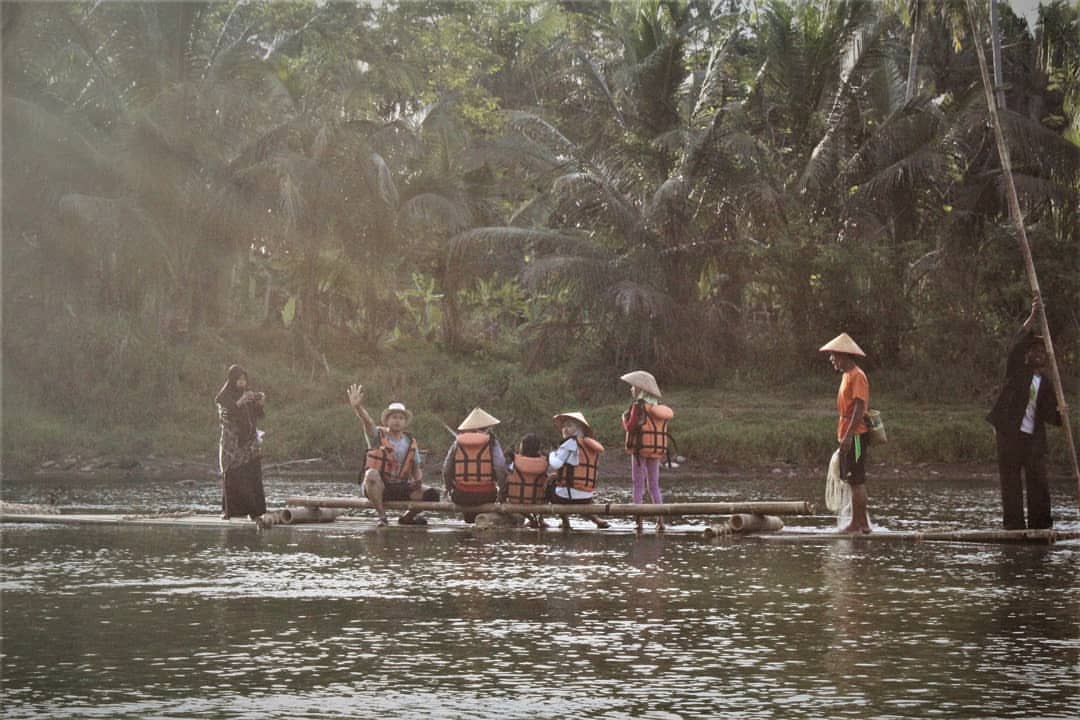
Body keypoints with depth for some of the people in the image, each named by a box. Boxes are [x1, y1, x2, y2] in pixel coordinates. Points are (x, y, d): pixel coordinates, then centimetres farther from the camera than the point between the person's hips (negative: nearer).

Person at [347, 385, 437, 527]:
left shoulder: (410, 442, 10)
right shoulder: (378, 435, -3)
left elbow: (417, 468, 14)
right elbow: (367, 422, -24)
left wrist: (418, 480, -10)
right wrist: (357, 407, -45)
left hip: (401, 488, 4)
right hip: (378, 488, -4)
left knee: (431, 494, -16)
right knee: (372, 474, -37)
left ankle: (407, 517, 11)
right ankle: (382, 515, -25)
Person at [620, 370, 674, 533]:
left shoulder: (638, 406, -11)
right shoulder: (659, 408, 10)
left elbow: (630, 426, -17)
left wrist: (625, 417, 1)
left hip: (640, 448, -6)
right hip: (656, 451, 6)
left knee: (638, 485, -1)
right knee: (654, 486, 13)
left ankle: (638, 520, -5)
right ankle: (660, 520, 5)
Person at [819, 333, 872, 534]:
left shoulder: (857, 376, -13)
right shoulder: (847, 376, 18)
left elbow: (860, 408, -20)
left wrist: (848, 435, -24)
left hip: (855, 435, -10)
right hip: (848, 435, 10)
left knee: (856, 480, -8)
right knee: (856, 481, 10)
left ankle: (856, 524, -7)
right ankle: (863, 523, 13)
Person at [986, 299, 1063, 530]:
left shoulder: (1046, 383, 16)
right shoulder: (1017, 370, 7)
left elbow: (1048, 414, 9)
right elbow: (1018, 344, -9)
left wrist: (1059, 415, -14)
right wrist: (1033, 317, -17)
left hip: (1034, 439, 3)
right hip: (1010, 433, -3)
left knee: (1039, 482, -4)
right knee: (1011, 483, -3)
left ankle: (1040, 526, 1)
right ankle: (1014, 526, 1)